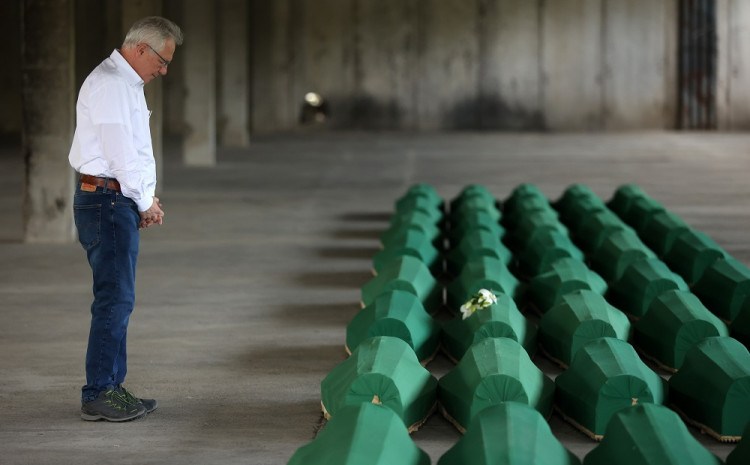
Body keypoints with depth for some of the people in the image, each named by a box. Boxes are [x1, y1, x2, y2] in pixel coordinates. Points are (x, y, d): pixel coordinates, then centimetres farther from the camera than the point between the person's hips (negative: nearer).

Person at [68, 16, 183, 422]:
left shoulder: (124, 83, 20)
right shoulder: (110, 84, -14)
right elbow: (120, 153, -18)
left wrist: (146, 200, 10)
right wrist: (146, 203, -8)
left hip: (118, 202, 11)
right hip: (108, 201, -11)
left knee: (117, 300, 13)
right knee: (114, 300, -10)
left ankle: (111, 388, 18)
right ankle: (98, 395, -6)